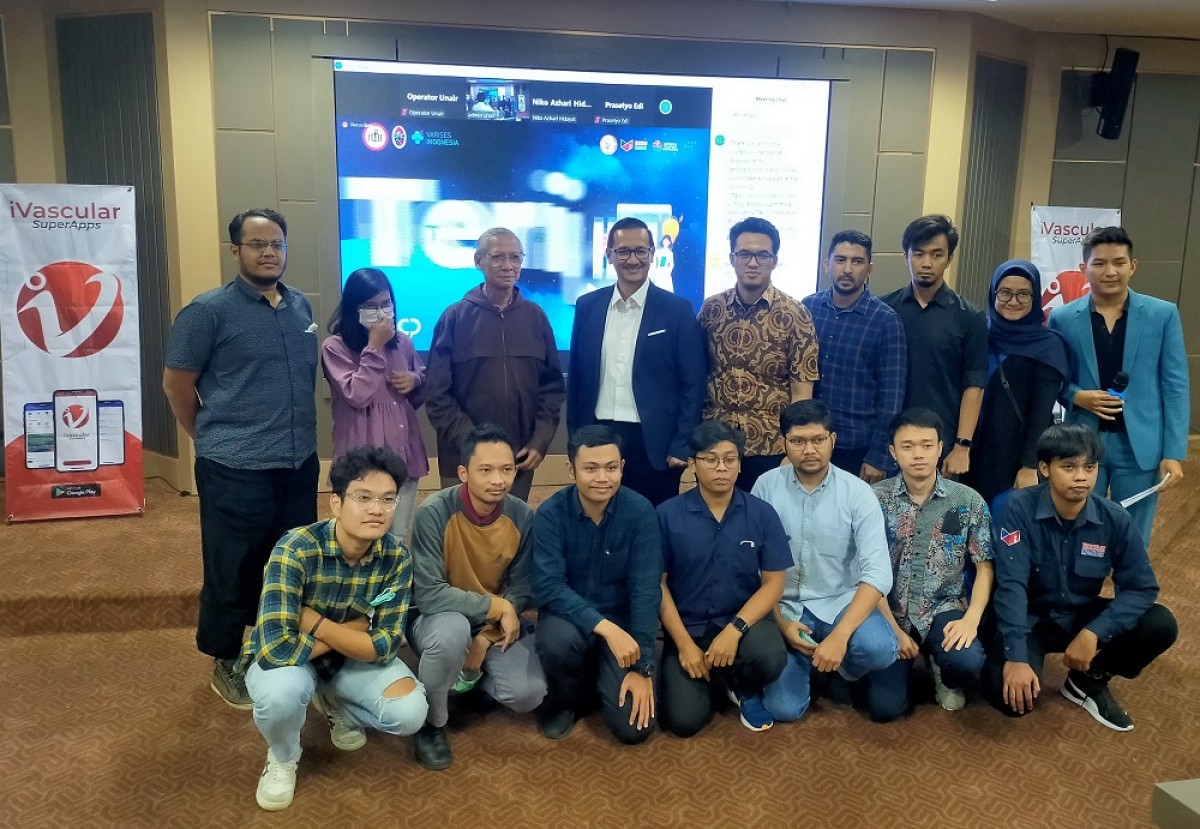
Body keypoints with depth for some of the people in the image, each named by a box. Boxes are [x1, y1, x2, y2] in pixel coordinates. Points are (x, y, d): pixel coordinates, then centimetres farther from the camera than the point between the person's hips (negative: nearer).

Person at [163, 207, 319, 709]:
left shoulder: (301, 307, 9)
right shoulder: (209, 310, -9)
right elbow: (176, 383, -5)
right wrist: (214, 438, 4)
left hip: (300, 464, 6)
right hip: (236, 470, -5)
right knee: (233, 572, 7)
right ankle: (226, 664, 26)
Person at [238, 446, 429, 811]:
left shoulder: (397, 558, -18)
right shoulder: (295, 550, -31)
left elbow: (384, 645, -19)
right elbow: (276, 647, -38)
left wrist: (316, 623, -27)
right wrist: (351, 630, -24)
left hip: (352, 659, 3)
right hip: (288, 658, -3)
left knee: (410, 712, -20)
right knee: (282, 691, -37)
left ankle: (336, 706, 14)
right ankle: (282, 758, 0)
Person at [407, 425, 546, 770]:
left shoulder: (523, 516, -13)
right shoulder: (434, 512, -25)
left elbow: (522, 588, -7)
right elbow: (428, 594, -28)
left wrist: (486, 637, -19)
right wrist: (497, 606, -26)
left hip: (496, 623, 4)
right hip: (437, 617, -3)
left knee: (528, 695, -18)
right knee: (452, 631, -39)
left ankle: (472, 673, 18)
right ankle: (431, 723, -9)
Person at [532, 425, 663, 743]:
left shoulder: (640, 512, -16)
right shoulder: (551, 513, -16)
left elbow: (646, 591, -16)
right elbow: (548, 588, -23)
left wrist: (643, 667, -19)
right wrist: (606, 627, -35)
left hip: (622, 618, 0)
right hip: (569, 615, 0)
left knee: (633, 726, -14)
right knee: (557, 639, -36)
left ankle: (600, 674, 21)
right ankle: (566, 698, 1)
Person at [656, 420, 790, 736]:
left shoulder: (762, 513, -5)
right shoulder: (668, 514, -8)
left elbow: (773, 583, -5)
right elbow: (658, 583, -4)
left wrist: (734, 629, -19)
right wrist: (684, 643, -12)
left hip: (743, 618, 1)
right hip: (688, 626, 0)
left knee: (770, 659, -32)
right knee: (684, 720, -14)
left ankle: (745, 688, 7)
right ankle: (713, 676, 21)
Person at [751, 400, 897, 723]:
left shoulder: (858, 492, -10)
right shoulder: (766, 486, -6)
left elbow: (877, 572, -18)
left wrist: (840, 635, -28)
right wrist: (780, 621, -13)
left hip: (840, 602, 0)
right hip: (785, 607, 1)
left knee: (879, 649, -32)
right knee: (783, 708, -14)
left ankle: (842, 669, 7)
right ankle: (804, 657, 21)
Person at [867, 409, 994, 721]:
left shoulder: (968, 501, -1)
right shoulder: (875, 499, -5)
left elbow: (985, 567, 2)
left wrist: (971, 619, -14)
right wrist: (893, 629, -10)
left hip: (944, 609, 1)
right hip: (889, 613, -1)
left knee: (967, 663, -32)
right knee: (884, 707, -15)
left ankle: (945, 676, 9)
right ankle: (907, 661, 20)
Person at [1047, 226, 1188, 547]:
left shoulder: (1163, 314, 0)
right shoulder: (1063, 319, 0)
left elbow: (1175, 386, -1)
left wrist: (1174, 452, -6)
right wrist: (1077, 396, -15)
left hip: (1141, 445, 0)